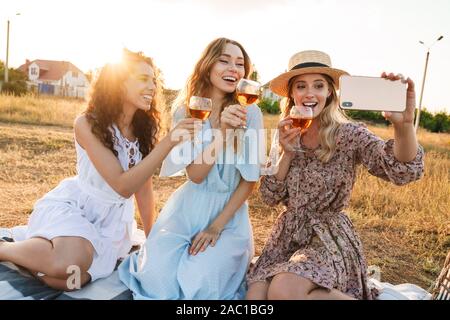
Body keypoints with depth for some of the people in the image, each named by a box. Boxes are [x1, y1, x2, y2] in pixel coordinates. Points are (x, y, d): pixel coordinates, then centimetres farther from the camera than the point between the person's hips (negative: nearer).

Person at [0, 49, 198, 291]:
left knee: (65, 280, -18)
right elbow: (123, 186, -25)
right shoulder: (88, 124, -18)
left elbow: (144, 188, 5)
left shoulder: (145, 129, -2)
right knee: (70, 262, -31)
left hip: (113, 217, 4)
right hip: (73, 205, -3)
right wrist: (169, 142, -31)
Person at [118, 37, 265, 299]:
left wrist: (218, 225, -11)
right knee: (156, 276, -18)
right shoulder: (185, 112, -2)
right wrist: (223, 131, -25)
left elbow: (251, 179, -5)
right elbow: (196, 174, -12)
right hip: (189, 207, 1)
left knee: (201, 282, -21)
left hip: (230, 211, -1)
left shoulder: (250, 113, -7)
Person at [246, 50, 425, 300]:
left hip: (329, 236, -4)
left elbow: (404, 171, -27)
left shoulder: (349, 134, -10)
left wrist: (404, 124, -47)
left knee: (283, 291, -30)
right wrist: (286, 153, -14)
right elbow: (270, 197, 1)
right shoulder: (287, 136, 4)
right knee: (255, 294, -14)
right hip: (286, 234, 5)